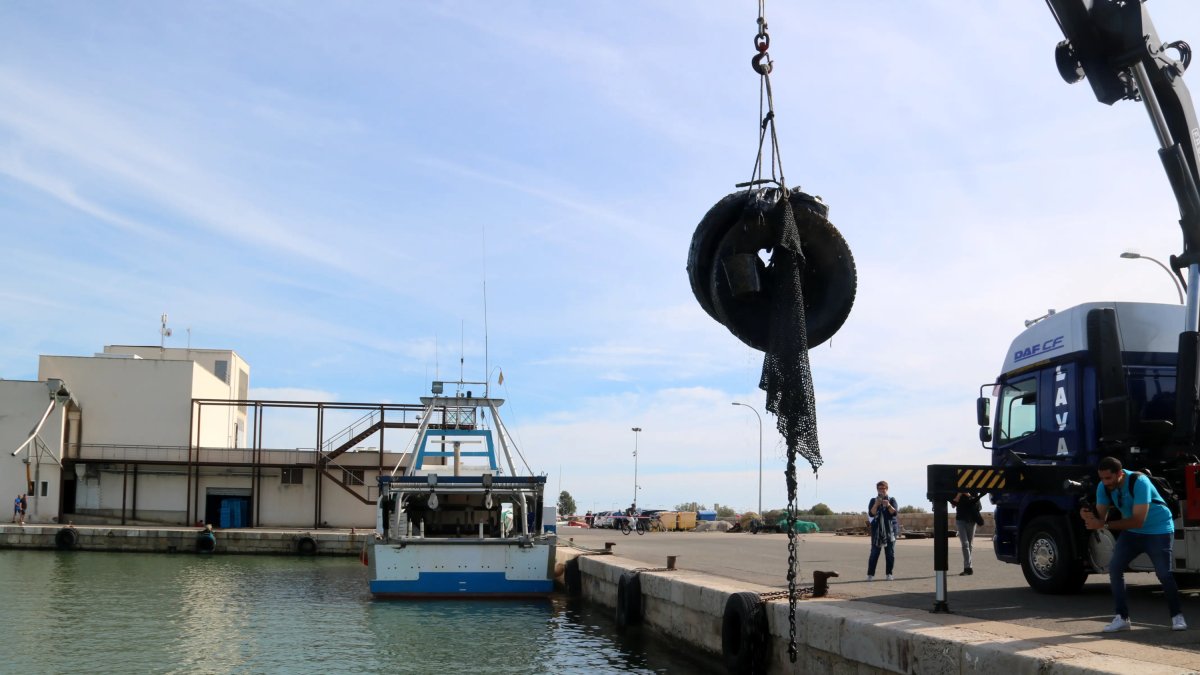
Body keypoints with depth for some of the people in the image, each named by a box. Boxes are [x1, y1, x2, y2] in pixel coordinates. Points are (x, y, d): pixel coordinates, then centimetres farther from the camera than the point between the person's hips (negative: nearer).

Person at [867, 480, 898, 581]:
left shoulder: (892, 500, 9)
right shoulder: (873, 501, 8)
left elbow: (894, 512, -6)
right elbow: (871, 513, -6)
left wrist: (888, 505, -25)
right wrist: (876, 504, -22)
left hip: (890, 529, 1)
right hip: (877, 529, -1)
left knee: (890, 553, -1)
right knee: (874, 553, -7)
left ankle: (889, 573, 6)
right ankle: (870, 574, -8)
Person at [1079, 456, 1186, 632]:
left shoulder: (1139, 483, -31)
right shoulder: (1103, 487, -12)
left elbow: (1138, 521, -33)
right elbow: (1101, 516, -12)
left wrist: (1105, 525, -39)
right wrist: (1089, 516, -36)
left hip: (1158, 531, -5)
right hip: (1132, 532, 5)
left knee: (1164, 573, -11)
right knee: (1114, 567, -8)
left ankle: (1177, 616, 10)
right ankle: (1122, 617, -4)